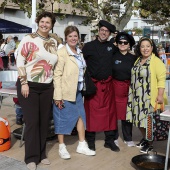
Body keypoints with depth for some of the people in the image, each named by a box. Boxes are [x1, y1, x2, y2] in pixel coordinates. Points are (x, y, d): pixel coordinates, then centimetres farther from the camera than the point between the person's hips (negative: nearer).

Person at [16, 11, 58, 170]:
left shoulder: (54, 42, 10)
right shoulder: (28, 39, -5)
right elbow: (20, 61, -8)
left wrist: (54, 83, 11)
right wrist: (23, 83, -14)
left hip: (47, 87, 5)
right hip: (29, 85, -4)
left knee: (44, 121, 9)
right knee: (32, 121, -1)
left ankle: (41, 154, 25)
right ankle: (31, 157, 13)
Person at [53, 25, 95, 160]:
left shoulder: (79, 52, 10)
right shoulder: (62, 52, -13)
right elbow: (57, 74, -17)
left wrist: (82, 87, 12)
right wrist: (58, 96, -20)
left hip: (77, 90, 7)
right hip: (65, 91, -7)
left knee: (81, 115, 9)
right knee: (63, 118, 4)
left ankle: (82, 145, 23)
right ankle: (62, 147, 19)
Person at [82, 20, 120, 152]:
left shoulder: (111, 47, 11)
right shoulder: (88, 46, 0)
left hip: (108, 84, 4)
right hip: (93, 85, -3)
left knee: (109, 112, 7)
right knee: (91, 112, 1)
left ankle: (110, 140, 19)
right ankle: (90, 141, 14)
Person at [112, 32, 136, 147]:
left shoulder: (133, 58, 4)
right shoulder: (113, 56, -1)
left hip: (129, 88, 1)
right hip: (115, 87, -1)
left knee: (127, 113, 8)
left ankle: (128, 138, 22)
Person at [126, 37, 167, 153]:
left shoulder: (156, 61, -9)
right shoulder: (138, 60, 13)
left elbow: (161, 78, -14)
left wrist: (160, 95, -19)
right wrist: (133, 93, 12)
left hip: (150, 97, -6)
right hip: (137, 96, 7)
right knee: (140, 119, 14)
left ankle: (150, 144, 18)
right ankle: (144, 139, 34)